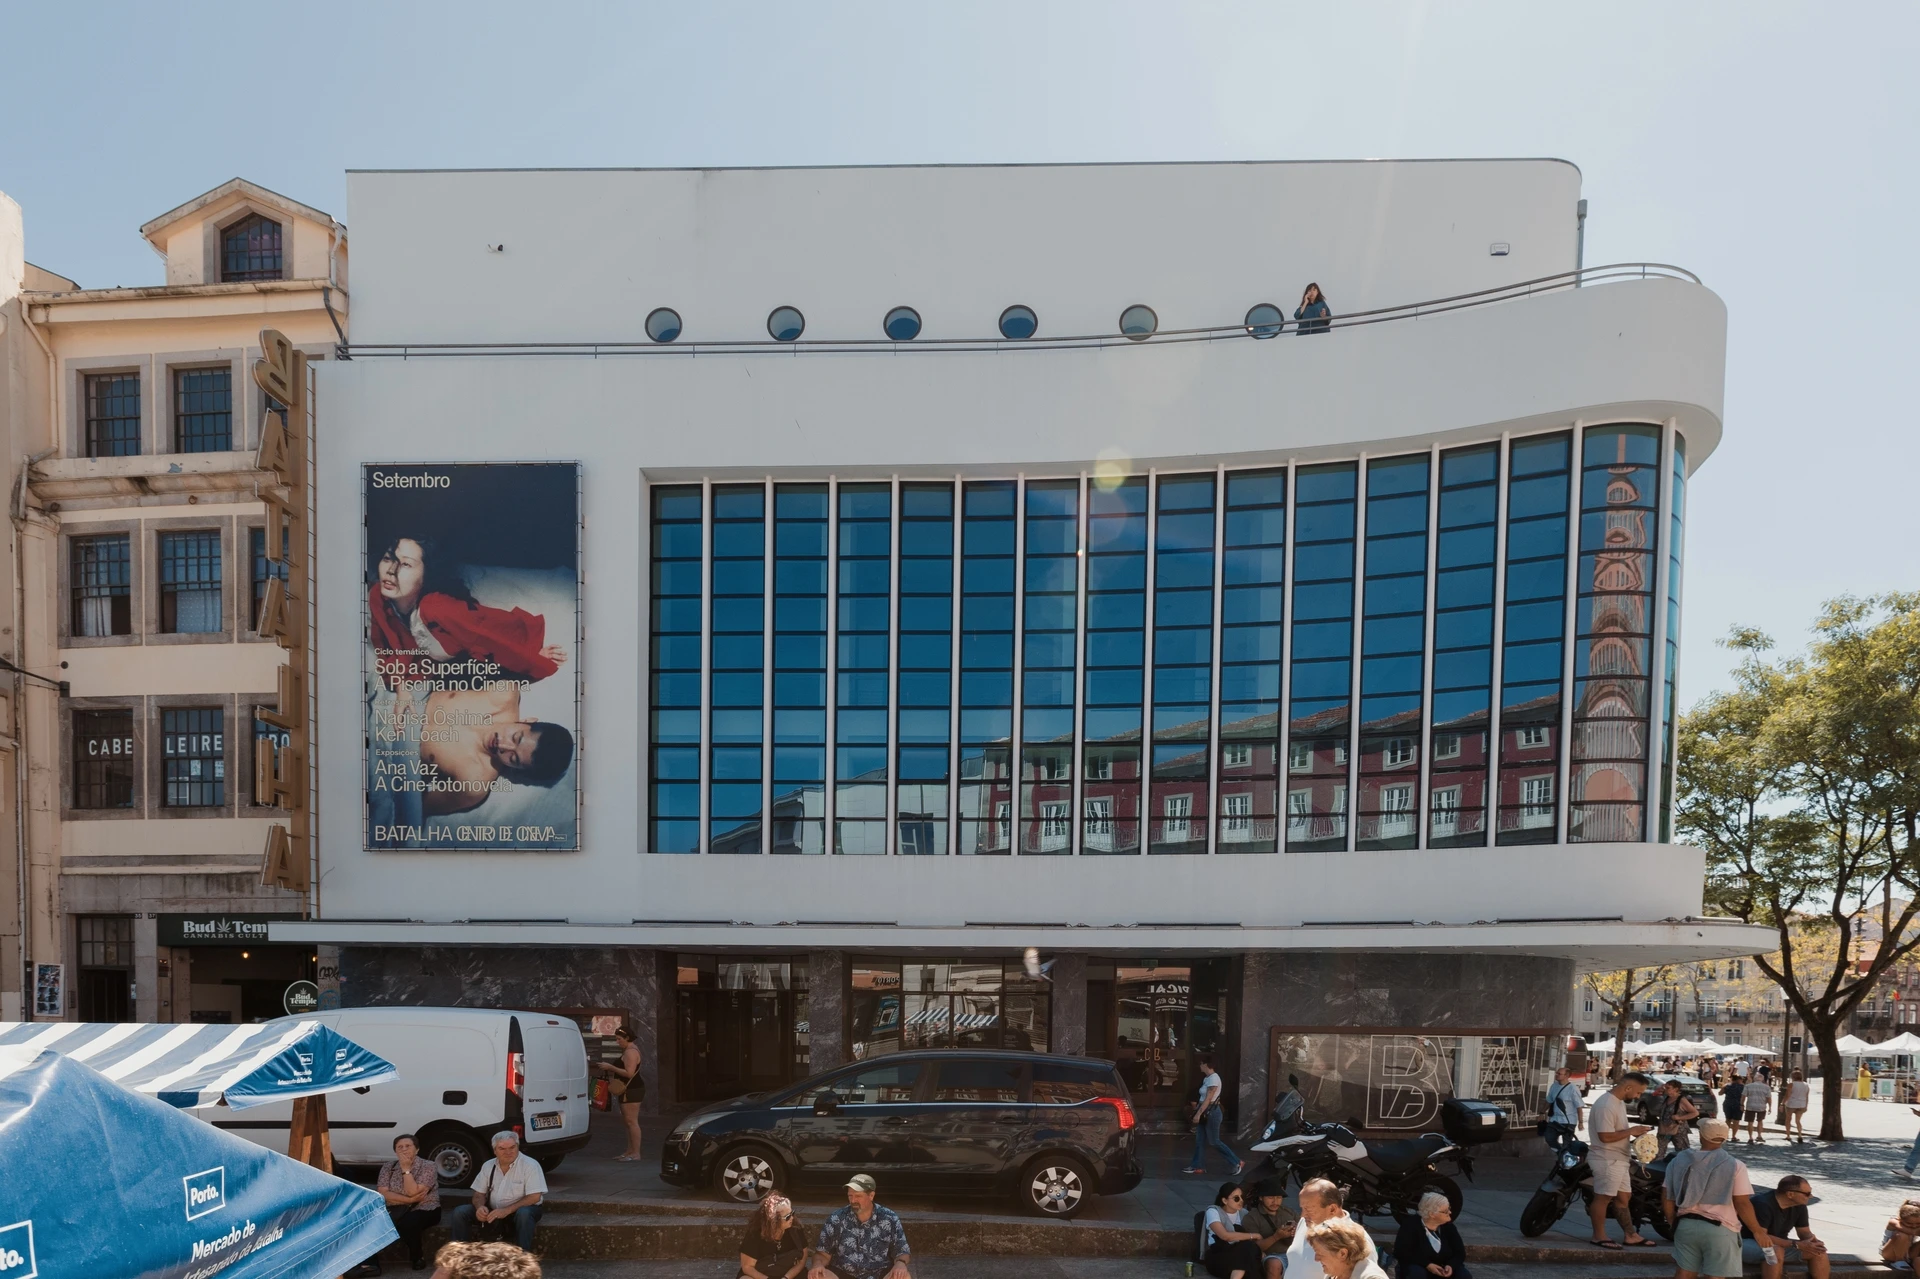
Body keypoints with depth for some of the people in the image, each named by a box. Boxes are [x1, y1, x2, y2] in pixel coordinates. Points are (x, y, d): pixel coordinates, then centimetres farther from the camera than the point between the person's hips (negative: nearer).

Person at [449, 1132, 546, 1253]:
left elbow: (535, 1197, -19)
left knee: (524, 1213, -40)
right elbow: (479, 1194, 9)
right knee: (460, 1212, -12)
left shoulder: (530, 1165, -13)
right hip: (493, 1213, 5)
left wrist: (507, 1210, -28)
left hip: (516, 1211, -5)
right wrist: (480, 1207, -17)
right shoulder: (488, 1166, 4)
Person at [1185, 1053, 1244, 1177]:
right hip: (1205, 1112, 9)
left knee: (1214, 1142, -2)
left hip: (1211, 1112, -9)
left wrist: (1198, 1114, -22)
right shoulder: (1207, 1078, 10)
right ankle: (1198, 1166, 14)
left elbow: (1208, 1099, -22)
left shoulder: (1213, 1078, -19)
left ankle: (1237, 1162, 6)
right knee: (1199, 1140, 9)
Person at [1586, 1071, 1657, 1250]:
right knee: (1603, 1197, -2)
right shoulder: (1606, 1104, -23)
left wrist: (1633, 1132, 8)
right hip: (1607, 1160, -11)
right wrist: (1631, 1131, -19)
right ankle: (1599, 1236, 6)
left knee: (1623, 1197, 16)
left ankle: (1631, 1236, 25)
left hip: (1619, 1159, 11)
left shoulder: (1619, 1102, 12)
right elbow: (1605, 1136, -28)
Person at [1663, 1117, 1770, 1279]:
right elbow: (1742, 1204, -11)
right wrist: (1757, 1231, 2)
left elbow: (1667, 1198, 8)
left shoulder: (1679, 1161, 4)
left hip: (1686, 1226, 4)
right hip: (1720, 1229, -4)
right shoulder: (1734, 1166, -8)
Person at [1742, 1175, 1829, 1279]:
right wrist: (1796, 1245, -34)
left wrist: (1813, 1242, -20)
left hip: (1779, 1244, 8)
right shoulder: (1763, 1204, -28)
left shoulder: (1799, 1205, -3)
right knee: (1776, 1251, -37)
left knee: (1818, 1251, -6)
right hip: (1748, 1243, -8)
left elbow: (1804, 1232, 5)